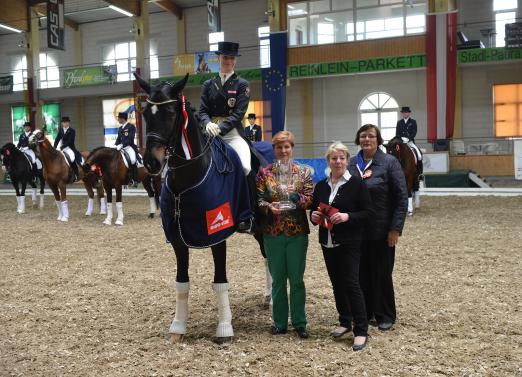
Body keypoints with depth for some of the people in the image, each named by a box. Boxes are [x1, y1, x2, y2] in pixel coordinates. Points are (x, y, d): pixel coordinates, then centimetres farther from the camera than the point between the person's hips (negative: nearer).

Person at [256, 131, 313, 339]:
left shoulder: (303, 172, 3)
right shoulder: (264, 172, 3)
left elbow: (310, 199, -4)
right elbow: (258, 199, -3)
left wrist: (296, 196, -20)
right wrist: (269, 207, -22)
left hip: (298, 233, 0)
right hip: (273, 233, 1)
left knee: (296, 279, 6)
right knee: (278, 279, 10)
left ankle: (299, 322, 18)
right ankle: (279, 322, 22)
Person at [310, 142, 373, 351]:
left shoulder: (356, 184, -6)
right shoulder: (321, 186, 9)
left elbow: (368, 212, -8)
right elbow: (314, 211, 18)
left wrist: (347, 216, -22)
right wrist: (314, 216, -4)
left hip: (349, 243, -6)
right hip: (327, 242, 6)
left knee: (351, 283, -8)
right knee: (337, 284, 13)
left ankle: (361, 331, -2)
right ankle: (345, 322, 28)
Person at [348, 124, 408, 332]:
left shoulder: (389, 163, -6)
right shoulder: (351, 163, 6)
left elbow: (402, 198, -8)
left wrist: (395, 228, -12)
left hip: (381, 231, -4)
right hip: (357, 230, 4)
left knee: (381, 274, 6)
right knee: (361, 273, 10)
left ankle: (385, 316, 21)